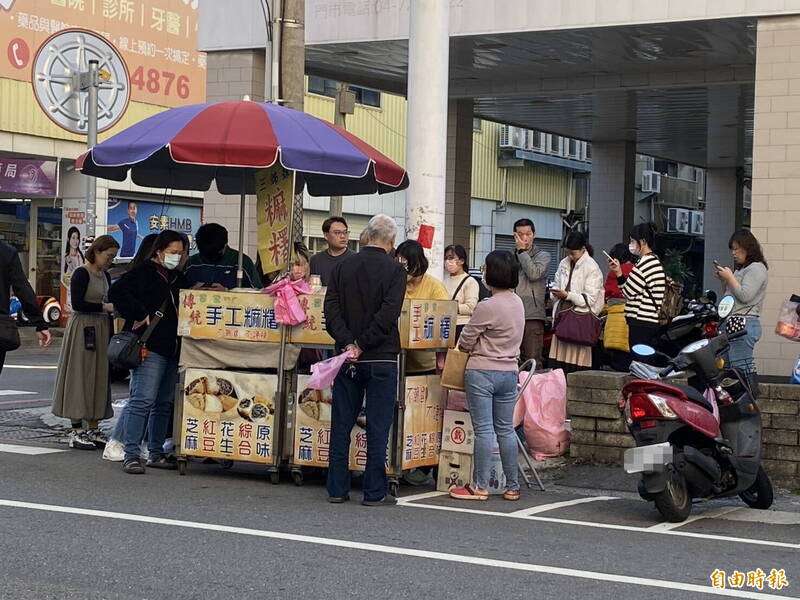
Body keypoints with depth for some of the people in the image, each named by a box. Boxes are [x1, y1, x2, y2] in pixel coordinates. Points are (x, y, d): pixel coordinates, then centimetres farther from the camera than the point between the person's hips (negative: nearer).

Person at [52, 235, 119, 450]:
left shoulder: (105, 277, 14)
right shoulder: (82, 274, -9)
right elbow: (77, 304, -17)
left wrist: (110, 336, 11)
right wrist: (104, 307, -19)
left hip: (101, 331, 8)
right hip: (82, 330, -8)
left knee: (99, 378, 8)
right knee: (80, 377, -5)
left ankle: (93, 429, 13)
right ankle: (77, 431, -3)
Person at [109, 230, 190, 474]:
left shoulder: (178, 278, 20)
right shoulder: (143, 273, -4)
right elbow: (117, 292, -16)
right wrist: (139, 315, -15)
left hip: (172, 351, 9)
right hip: (150, 349, -8)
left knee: (164, 403, 11)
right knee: (142, 400, -12)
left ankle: (156, 453, 19)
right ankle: (131, 454, -10)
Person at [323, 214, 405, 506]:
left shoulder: (343, 267, 6)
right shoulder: (395, 269, -6)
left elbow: (331, 309, -3)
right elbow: (388, 313, -17)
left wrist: (348, 343, -9)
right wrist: (363, 345, -13)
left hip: (348, 357, 4)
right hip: (381, 359, -4)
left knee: (341, 425, 9)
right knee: (378, 427, 1)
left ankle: (337, 489, 12)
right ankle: (375, 492, 3)